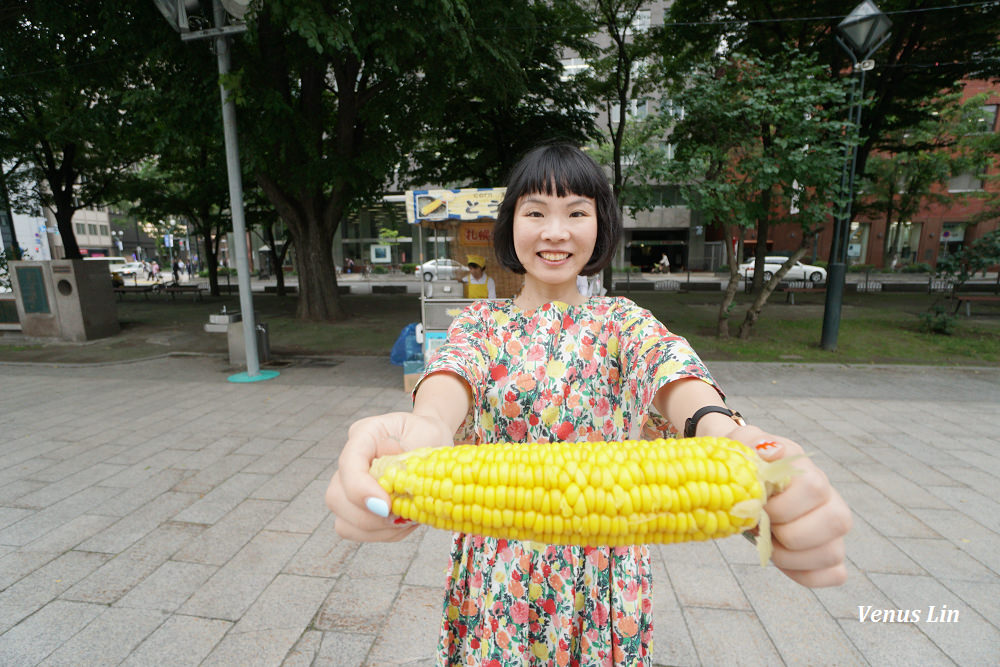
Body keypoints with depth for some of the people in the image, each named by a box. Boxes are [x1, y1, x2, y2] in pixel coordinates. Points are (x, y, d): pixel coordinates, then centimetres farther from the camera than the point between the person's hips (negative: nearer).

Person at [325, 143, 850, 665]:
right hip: (496, 565, 1)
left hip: (600, 564, 0)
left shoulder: (622, 321, -3)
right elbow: (454, 368, -25)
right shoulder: (481, 322, -3)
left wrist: (718, 427, -48)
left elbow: (669, 364, -24)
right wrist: (427, 425, -49)